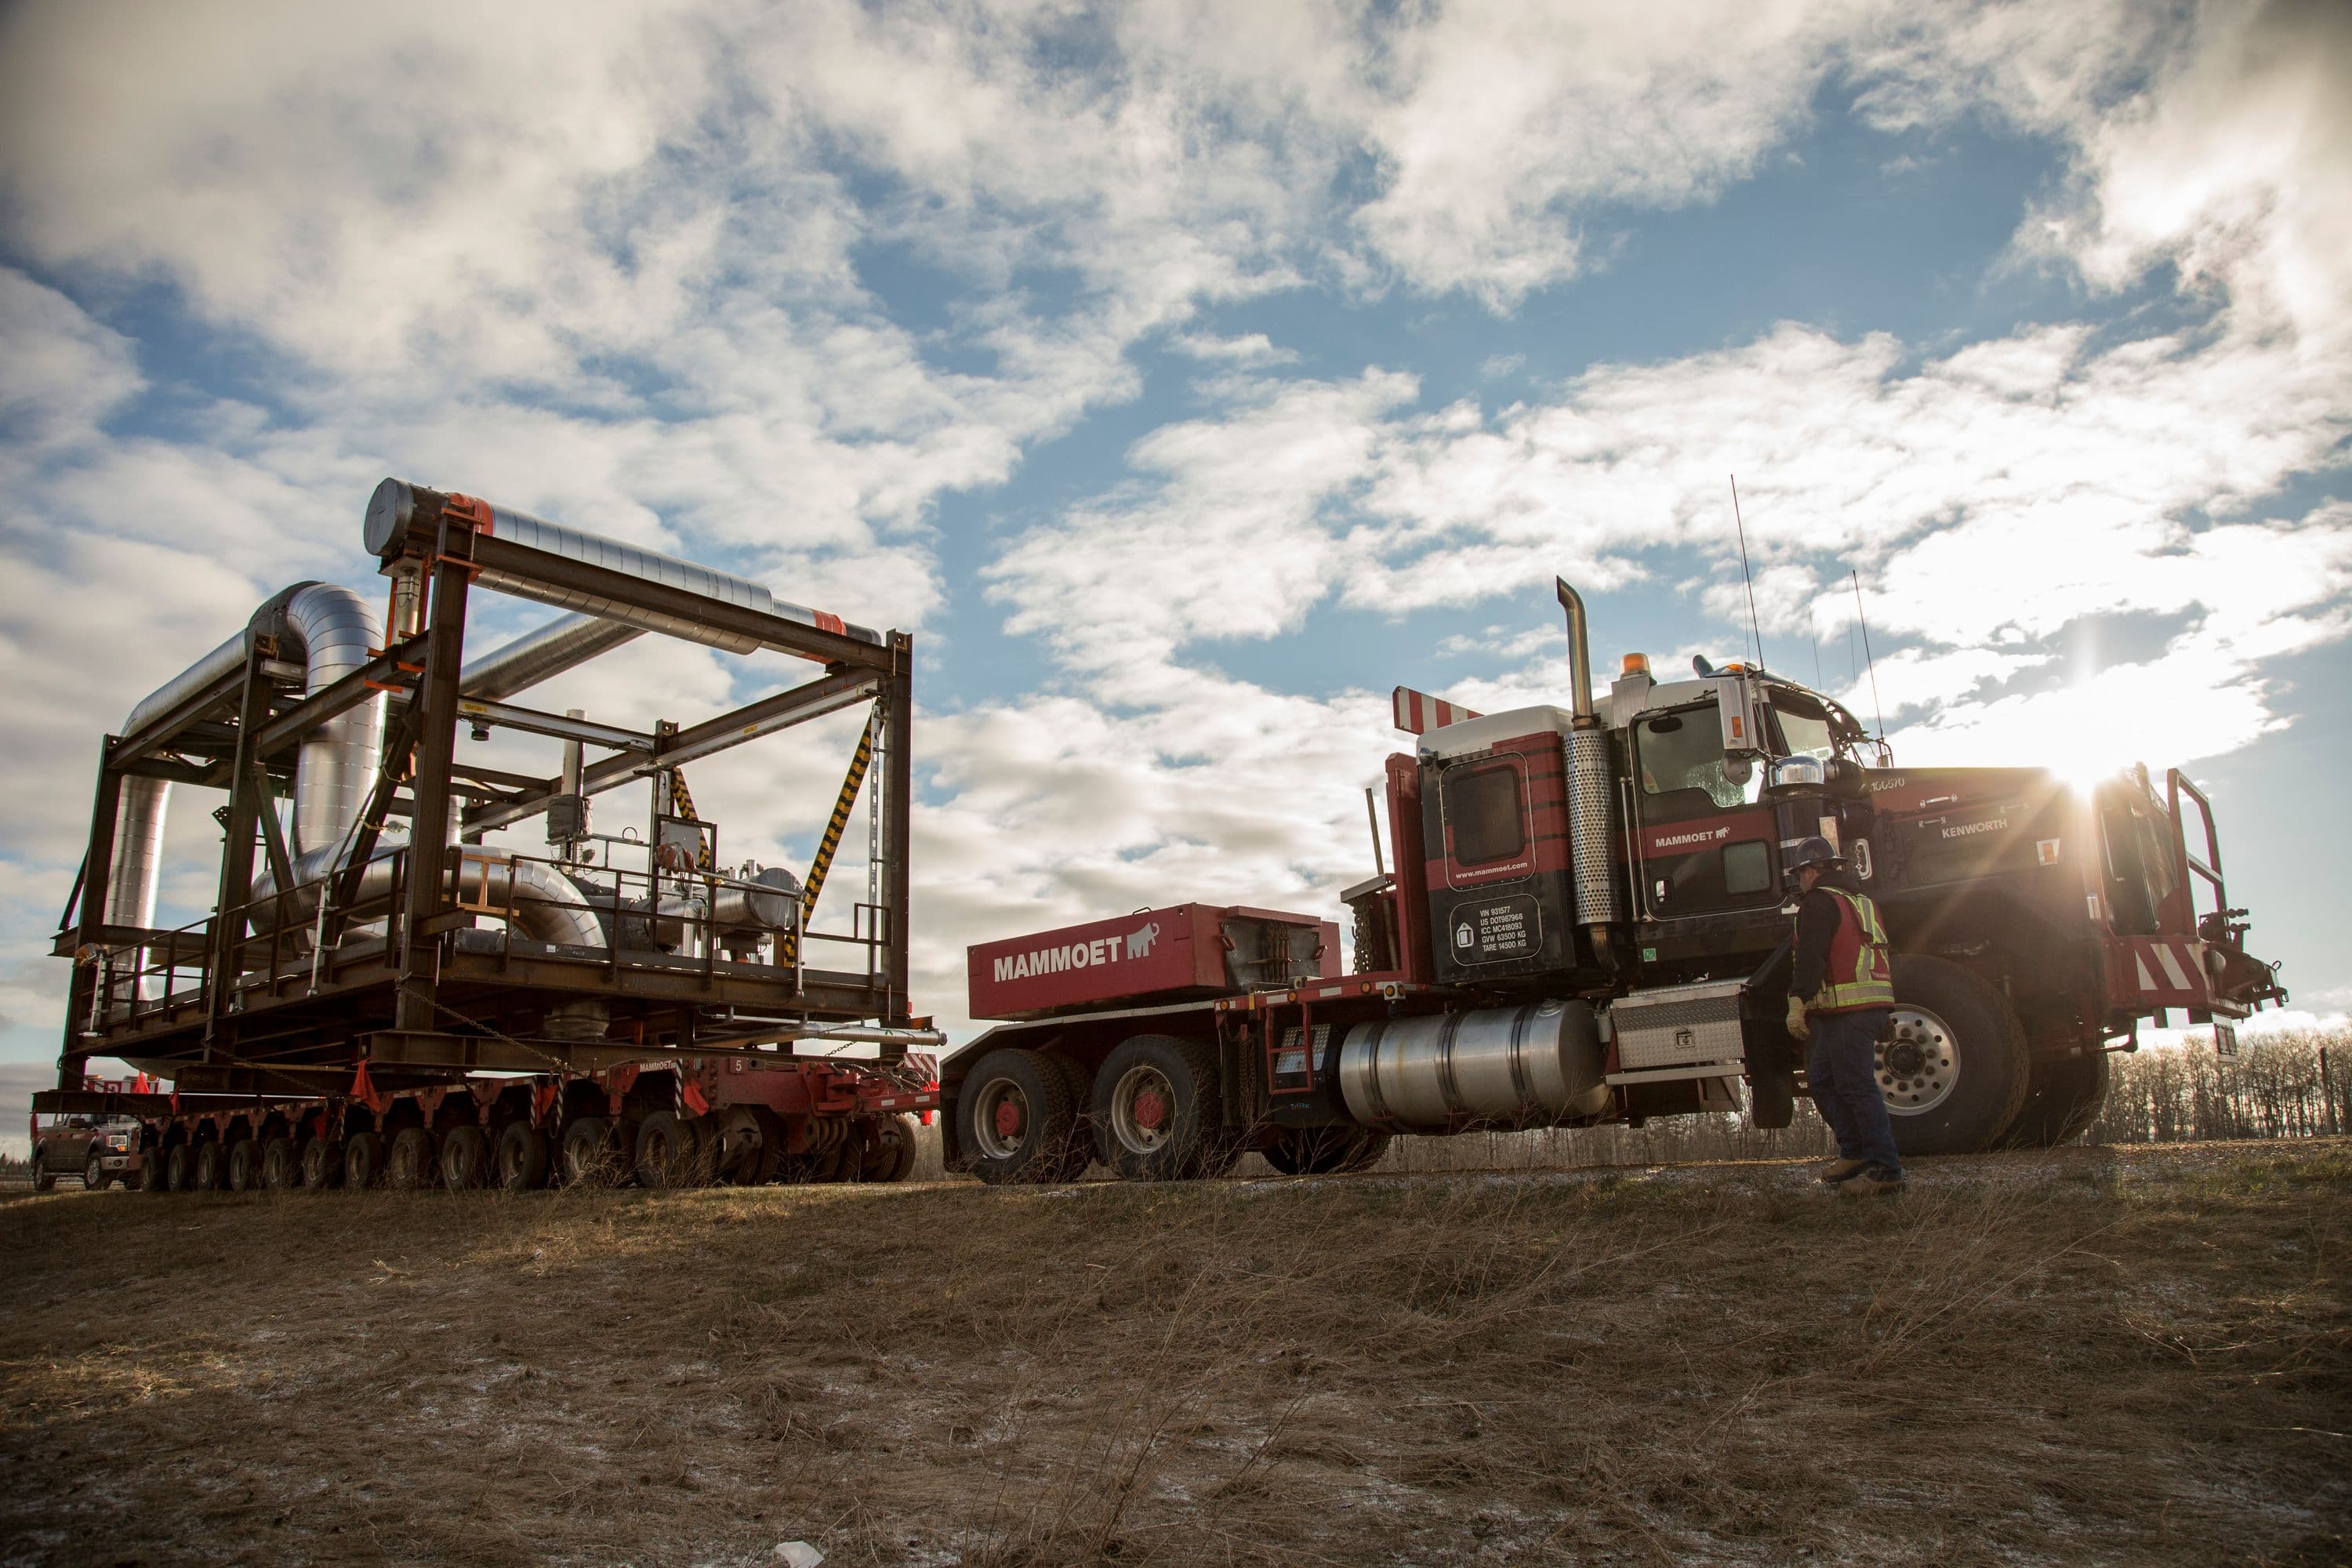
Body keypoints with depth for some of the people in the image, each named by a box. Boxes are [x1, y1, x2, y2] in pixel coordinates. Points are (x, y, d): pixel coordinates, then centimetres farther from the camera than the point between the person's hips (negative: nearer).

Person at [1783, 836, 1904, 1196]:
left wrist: (1797, 1002, -19)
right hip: (1875, 1004, 10)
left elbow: (1810, 957, -18)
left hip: (1846, 1009, -10)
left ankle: (1886, 1171, -8)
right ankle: (1856, 1151, 17)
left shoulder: (1820, 901, -7)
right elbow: (1880, 954, 28)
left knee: (1857, 1088, -8)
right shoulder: (1861, 899, 23)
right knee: (1821, 1079, 16)